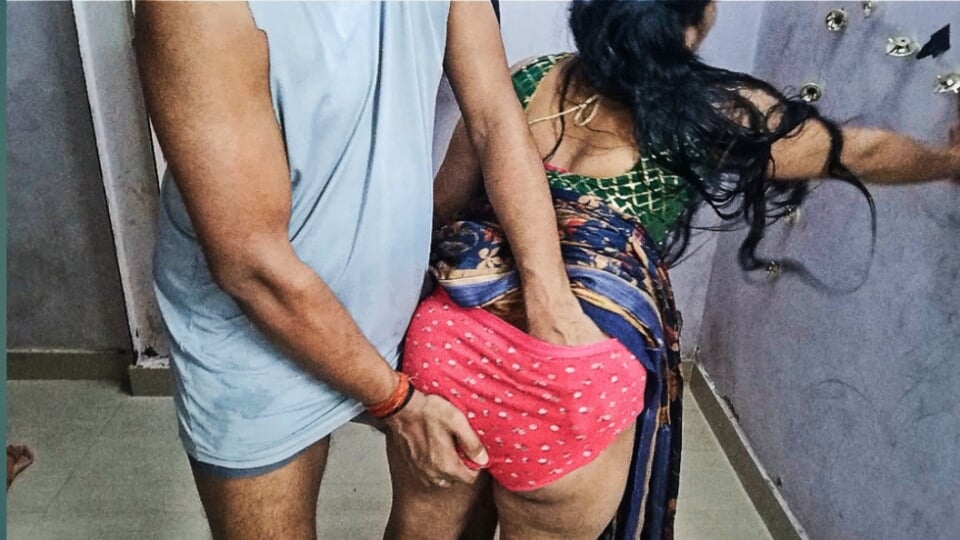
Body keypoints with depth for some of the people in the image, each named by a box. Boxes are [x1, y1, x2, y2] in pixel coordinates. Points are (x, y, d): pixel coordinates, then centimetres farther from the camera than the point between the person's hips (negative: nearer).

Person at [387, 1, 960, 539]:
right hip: (575, 378, -3)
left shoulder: (522, 81, 6)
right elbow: (859, 152, 15)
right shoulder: (714, 113, -2)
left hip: (447, 337, 4)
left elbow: (441, 210, 14)